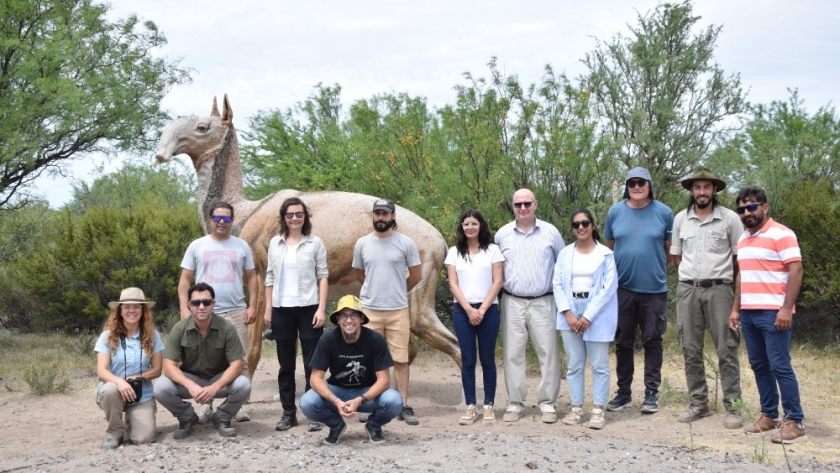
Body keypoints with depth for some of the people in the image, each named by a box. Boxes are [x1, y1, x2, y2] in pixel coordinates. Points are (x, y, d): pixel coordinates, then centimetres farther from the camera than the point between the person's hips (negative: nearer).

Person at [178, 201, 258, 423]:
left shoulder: (241, 246, 8)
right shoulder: (197, 246, 5)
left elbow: (251, 278, 9)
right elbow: (185, 279, 5)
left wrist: (252, 306, -1)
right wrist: (184, 309, -6)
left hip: (236, 312, 1)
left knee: (239, 360, 1)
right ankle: (206, 405, 15)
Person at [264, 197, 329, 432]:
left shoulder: (315, 243, 0)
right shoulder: (275, 243, 7)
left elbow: (323, 276, -1)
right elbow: (270, 277, 10)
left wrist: (321, 309, -9)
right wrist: (268, 309, 5)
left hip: (308, 308, -3)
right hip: (282, 309, 3)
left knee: (312, 364, 0)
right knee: (286, 364, 7)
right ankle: (288, 413, 14)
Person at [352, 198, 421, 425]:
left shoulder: (406, 243, -3)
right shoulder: (362, 243, 4)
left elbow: (416, 276, 4)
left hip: (398, 310, -2)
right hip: (369, 310, 2)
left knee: (400, 359, 1)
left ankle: (404, 406, 6)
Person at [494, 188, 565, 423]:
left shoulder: (550, 232, 2)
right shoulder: (502, 234, 5)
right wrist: (498, 288, 7)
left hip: (543, 302, -1)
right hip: (512, 303, 1)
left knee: (548, 352, 0)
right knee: (513, 353, 4)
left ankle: (548, 403, 8)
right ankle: (515, 403, 12)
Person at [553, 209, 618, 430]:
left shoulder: (605, 254, 0)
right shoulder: (565, 253, 9)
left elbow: (609, 287, -7)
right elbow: (558, 284, 4)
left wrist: (588, 316, -13)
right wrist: (568, 313, -10)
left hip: (597, 314, -3)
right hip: (570, 314, 3)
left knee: (599, 364, -1)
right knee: (574, 364, 6)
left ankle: (598, 411, 5)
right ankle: (576, 409, 13)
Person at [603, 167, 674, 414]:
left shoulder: (664, 213, -2)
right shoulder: (615, 212, 3)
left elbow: (670, 249, 5)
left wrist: (654, 268, 9)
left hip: (654, 289, -2)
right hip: (622, 288, 2)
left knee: (652, 341, 5)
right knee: (623, 342, 9)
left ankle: (651, 392, 13)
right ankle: (624, 391, 19)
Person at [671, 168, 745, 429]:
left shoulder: (730, 219, -2)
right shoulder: (681, 219, 7)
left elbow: (740, 256, 3)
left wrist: (721, 278, 4)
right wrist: (693, 274, 10)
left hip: (719, 290, -3)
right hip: (687, 290, 3)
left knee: (726, 349, -4)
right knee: (691, 351, 7)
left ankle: (732, 406, 1)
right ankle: (699, 403, 17)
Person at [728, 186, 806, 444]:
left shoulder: (781, 234, -7)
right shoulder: (743, 238, 17)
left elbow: (796, 270, -13)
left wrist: (787, 308, -20)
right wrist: (735, 308, 16)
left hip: (773, 313, -7)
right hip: (748, 313, 8)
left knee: (780, 366, -8)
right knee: (759, 366, 9)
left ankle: (795, 422, -3)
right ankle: (769, 415, 17)